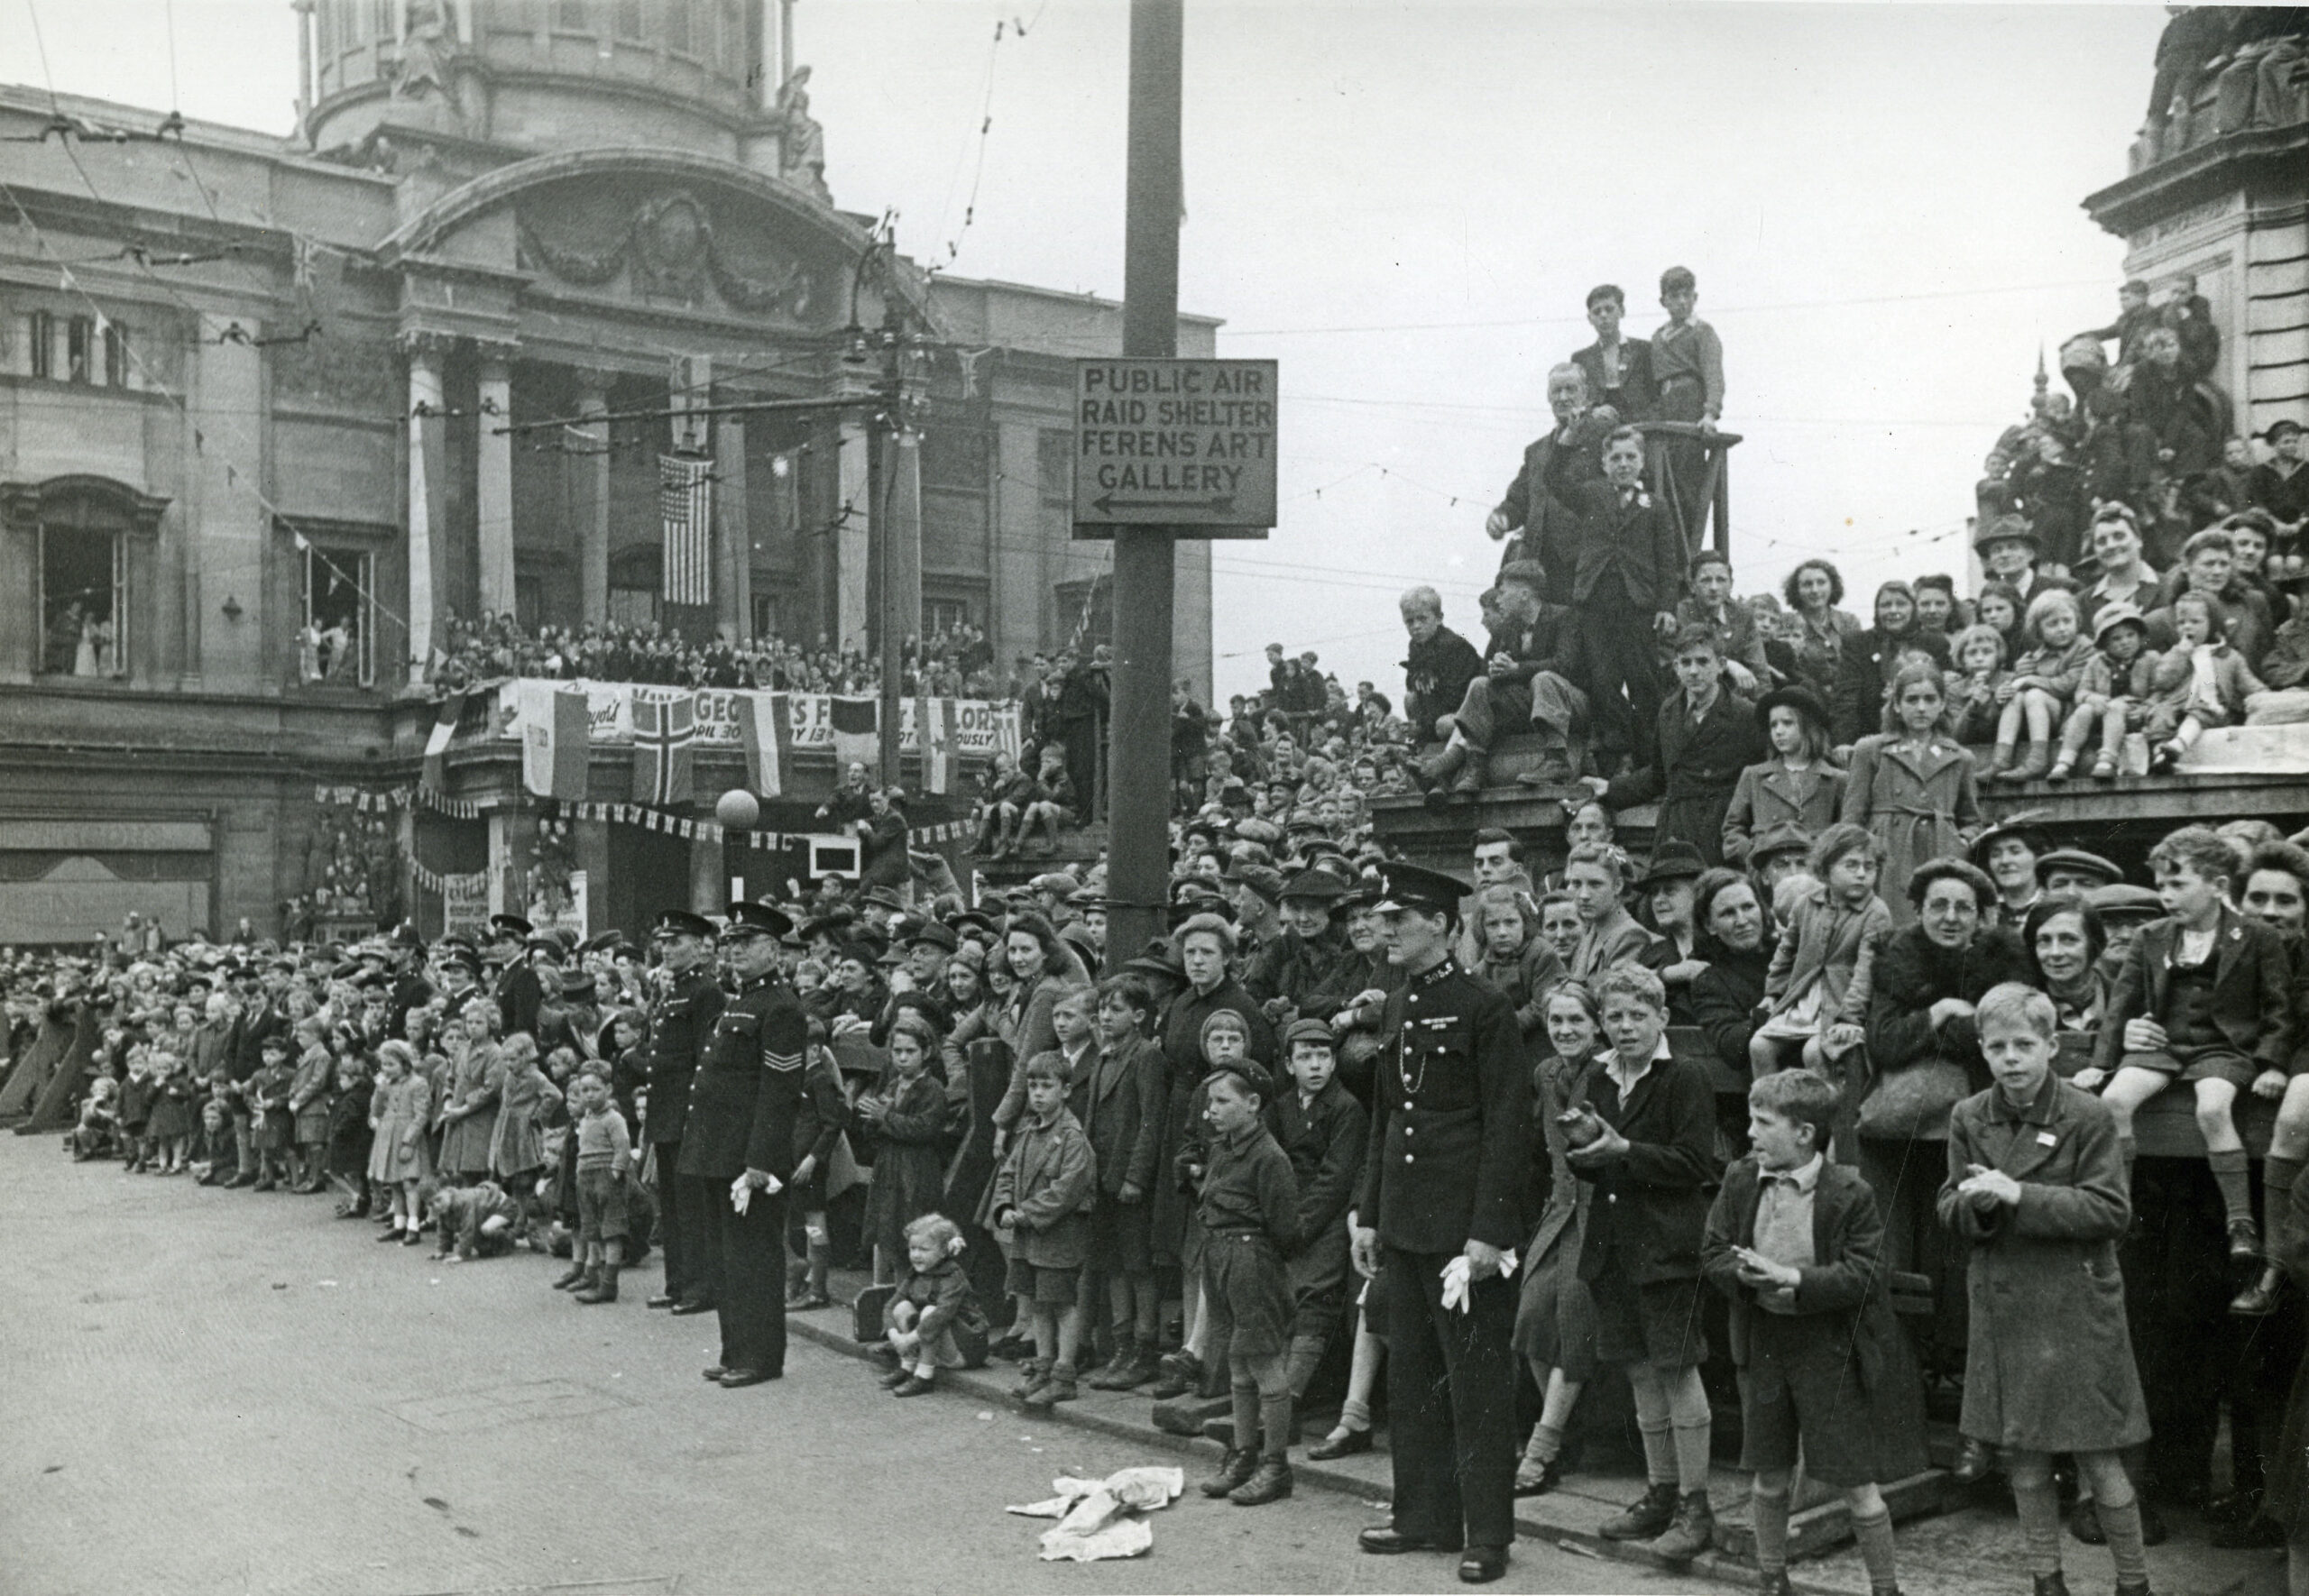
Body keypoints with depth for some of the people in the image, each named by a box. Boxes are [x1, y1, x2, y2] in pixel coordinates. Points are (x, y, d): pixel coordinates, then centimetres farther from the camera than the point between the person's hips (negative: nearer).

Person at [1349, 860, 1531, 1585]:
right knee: (1410, 1377, 14)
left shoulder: (1483, 1009, -10)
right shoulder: (1397, 1008, 13)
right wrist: (1367, 1213, 15)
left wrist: (1487, 1233, -17)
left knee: (1476, 1382, -1)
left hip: (1463, 1226, -8)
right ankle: (1424, 1514, 25)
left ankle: (1487, 1532, 8)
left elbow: (1508, 1130, -13)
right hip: (1403, 1225, 8)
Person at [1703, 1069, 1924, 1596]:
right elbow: (1713, 1252, 2)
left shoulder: (1850, 1193, -14)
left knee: (1856, 1483, 2)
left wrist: (1794, 1279, -25)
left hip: (1831, 1348, -4)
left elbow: (1864, 1275, -16)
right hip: (1763, 1341, 4)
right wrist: (1748, 1274, -19)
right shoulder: (1740, 1182, 0)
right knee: (1768, 1476, 16)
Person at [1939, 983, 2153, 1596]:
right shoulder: (1968, 1119, 4)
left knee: (2097, 1459, 2)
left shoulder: (2088, 1115, -9)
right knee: (2023, 1459, 11)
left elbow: (2111, 1212, -13)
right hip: (2002, 1310, 4)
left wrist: (2018, 1195, -21)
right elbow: (1951, 1211, 7)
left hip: (2075, 1308, -4)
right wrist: (1977, 1202, -17)